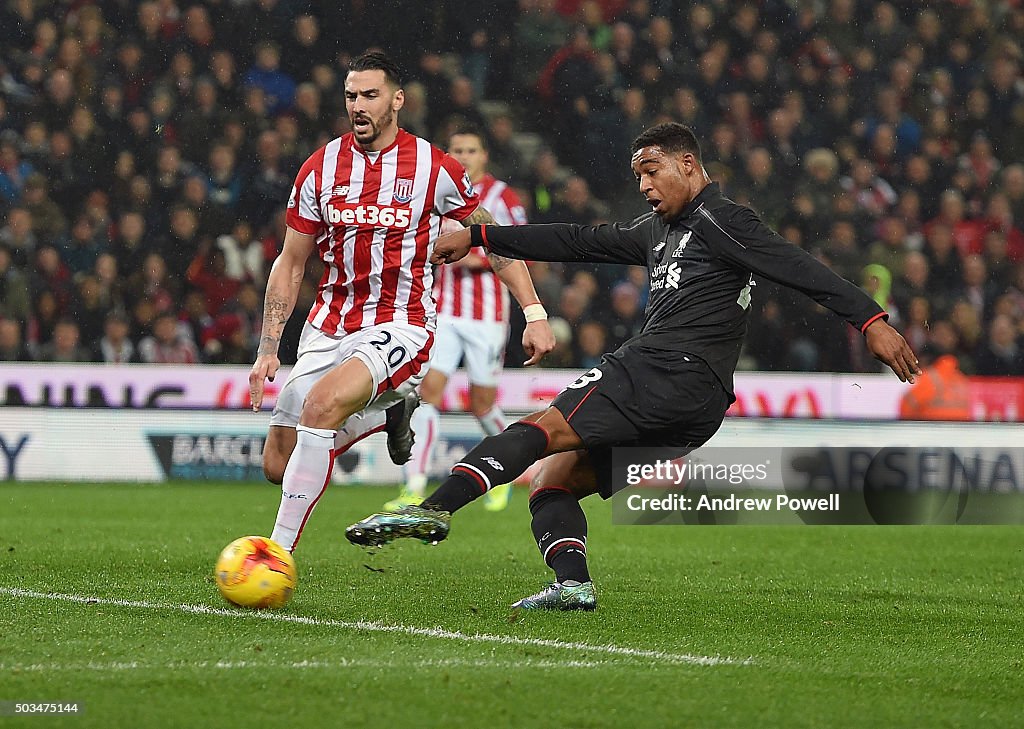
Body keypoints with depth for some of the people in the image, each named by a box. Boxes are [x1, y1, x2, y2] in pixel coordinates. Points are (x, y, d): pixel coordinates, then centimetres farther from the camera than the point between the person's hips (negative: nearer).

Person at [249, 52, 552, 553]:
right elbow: (291, 264, 11)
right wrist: (268, 349, 4)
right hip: (328, 327, 5)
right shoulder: (321, 168, 4)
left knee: (323, 400, -34)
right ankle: (389, 414, 28)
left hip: (399, 327, -5)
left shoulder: (435, 168, -3)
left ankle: (278, 553, -28)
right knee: (278, 466, 0)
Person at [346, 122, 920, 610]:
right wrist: (477, 237, 28)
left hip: (670, 368, -10)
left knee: (543, 430, -22)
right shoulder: (661, 231, 28)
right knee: (553, 482, 7)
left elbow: (801, 270, -8)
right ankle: (573, 584, -16)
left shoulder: (719, 219, 0)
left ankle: (435, 509, -37)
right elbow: (579, 242, 30)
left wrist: (871, 320, -18)